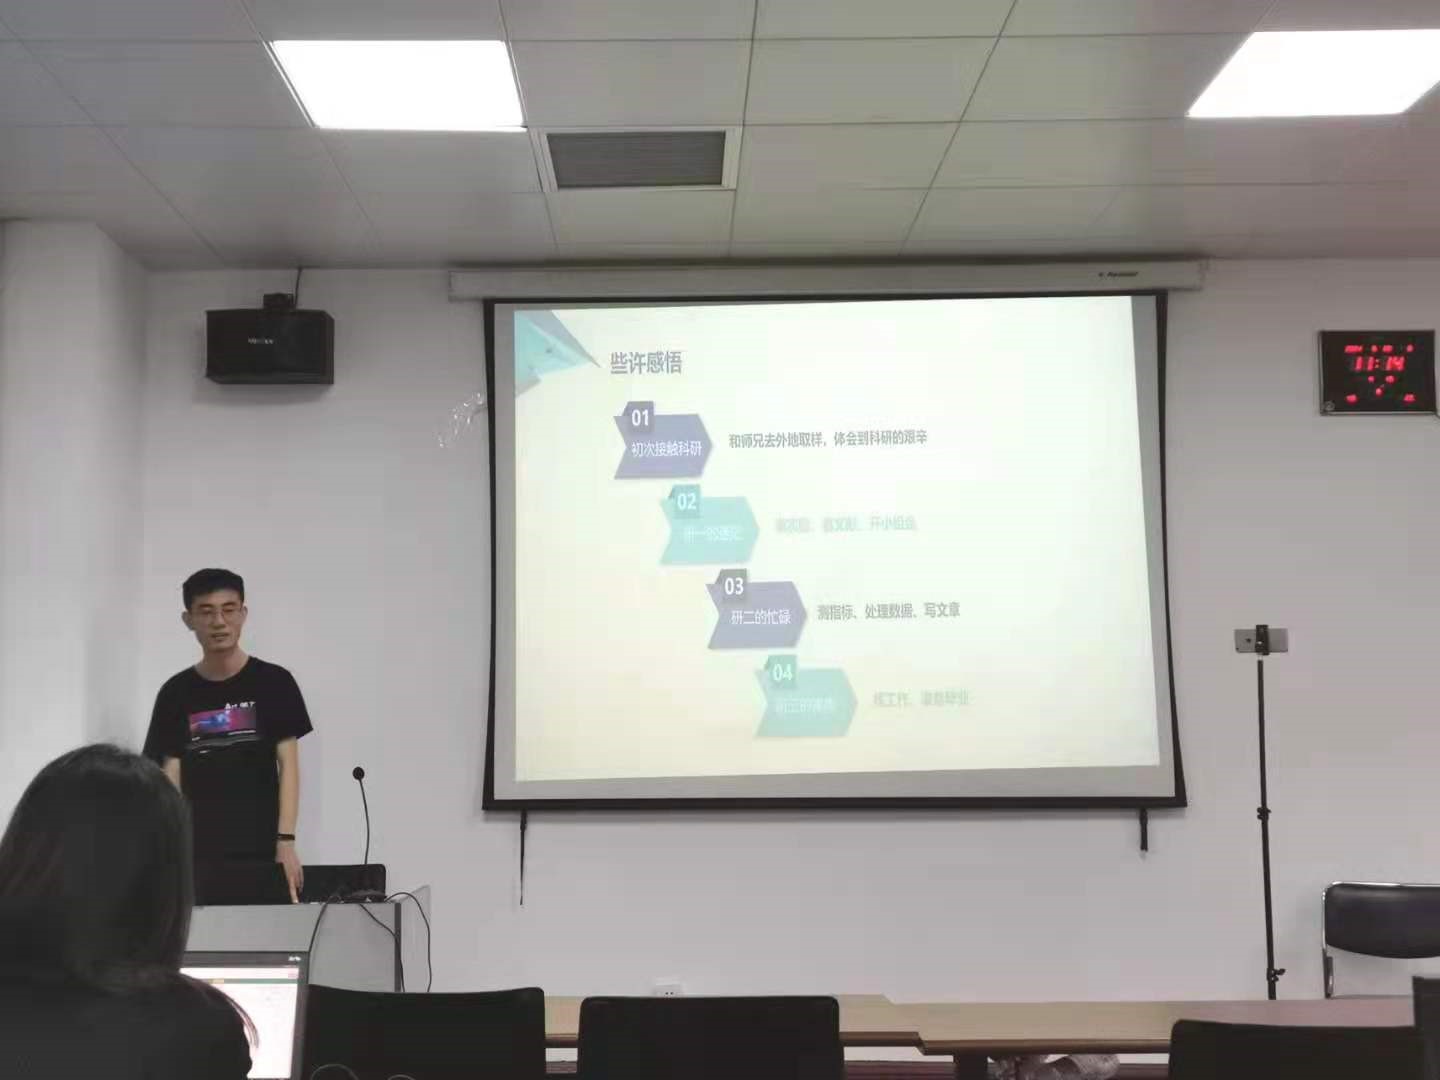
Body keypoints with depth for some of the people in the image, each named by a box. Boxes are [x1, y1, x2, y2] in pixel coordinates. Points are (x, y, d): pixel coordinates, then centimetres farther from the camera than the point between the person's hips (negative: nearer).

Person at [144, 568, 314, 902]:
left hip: (261, 849, -1)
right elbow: (171, 777, 6)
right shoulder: (175, 693, 7)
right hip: (196, 851, 2)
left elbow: (288, 765, 0)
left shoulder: (273, 682, 2)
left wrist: (285, 842, -9)